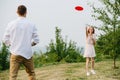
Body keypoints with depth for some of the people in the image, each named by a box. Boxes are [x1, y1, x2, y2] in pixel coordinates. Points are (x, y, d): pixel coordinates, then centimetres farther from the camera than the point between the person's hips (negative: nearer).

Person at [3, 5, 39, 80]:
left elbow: (5, 40, 3)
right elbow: (36, 40, 0)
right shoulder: (31, 24, -1)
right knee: (31, 74, 17)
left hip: (15, 54, -1)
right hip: (28, 54, 1)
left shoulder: (11, 24, 0)